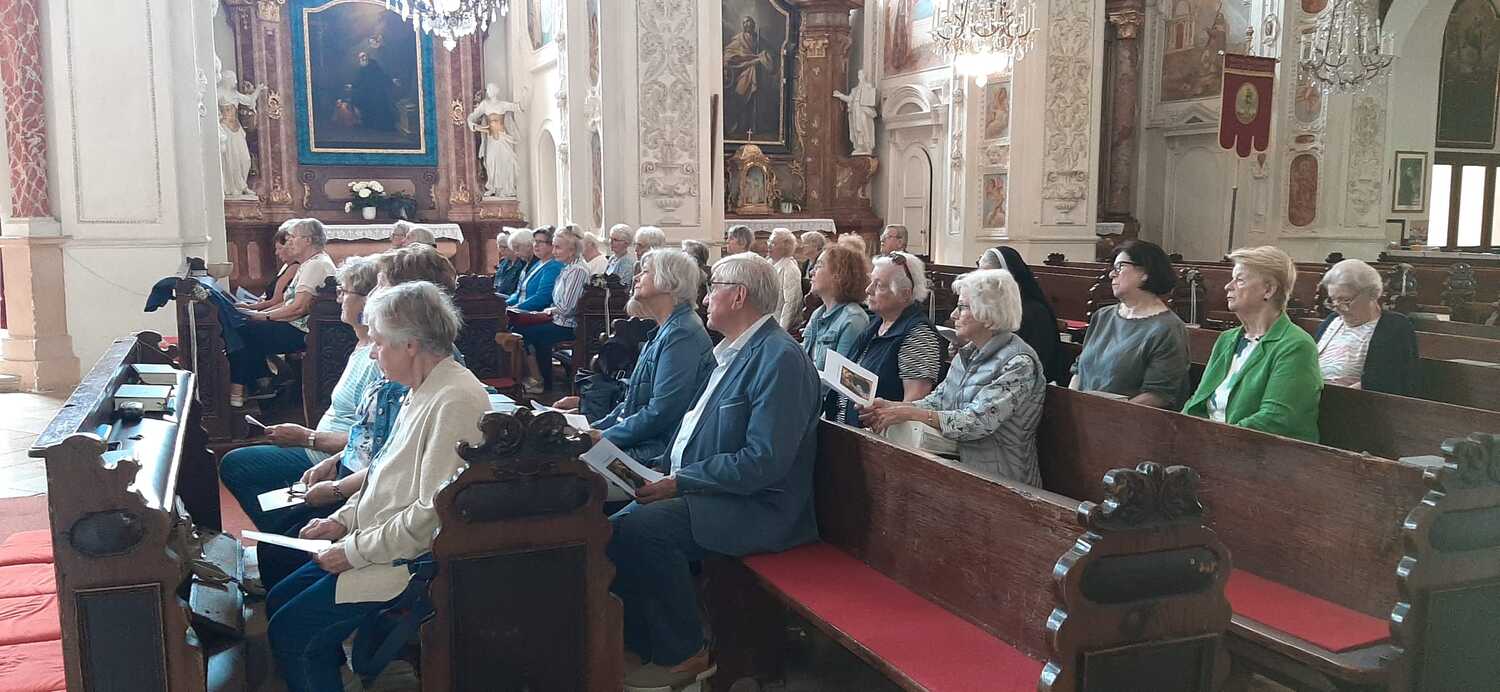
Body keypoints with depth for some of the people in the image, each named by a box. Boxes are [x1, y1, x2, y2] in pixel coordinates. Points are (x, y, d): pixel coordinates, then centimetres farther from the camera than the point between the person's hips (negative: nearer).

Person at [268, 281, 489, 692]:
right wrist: (344, 520, 7)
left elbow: (433, 515, -26)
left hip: (415, 561, -10)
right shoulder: (424, 391, 10)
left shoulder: (456, 401, -24)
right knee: (279, 601, 14)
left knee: (290, 634, -11)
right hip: (376, 544, 11)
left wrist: (355, 550, -17)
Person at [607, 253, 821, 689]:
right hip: (706, 490, 9)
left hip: (757, 506, -9)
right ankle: (644, 645, 9)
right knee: (615, 528, -3)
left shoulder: (780, 359, -17)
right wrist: (663, 471, 3)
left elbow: (763, 462, -24)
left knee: (642, 528, -25)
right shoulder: (734, 352, 14)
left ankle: (683, 654, -7)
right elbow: (697, 426, 20)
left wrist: (680, 482, -19)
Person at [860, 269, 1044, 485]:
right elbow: (938, 400, 10)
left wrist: (910, 413, -21)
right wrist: (891, 406, -6)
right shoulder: (968, 353, 11)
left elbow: (977, 422, -21)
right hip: (961, 466, 7)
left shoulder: (1020, 363, -15)